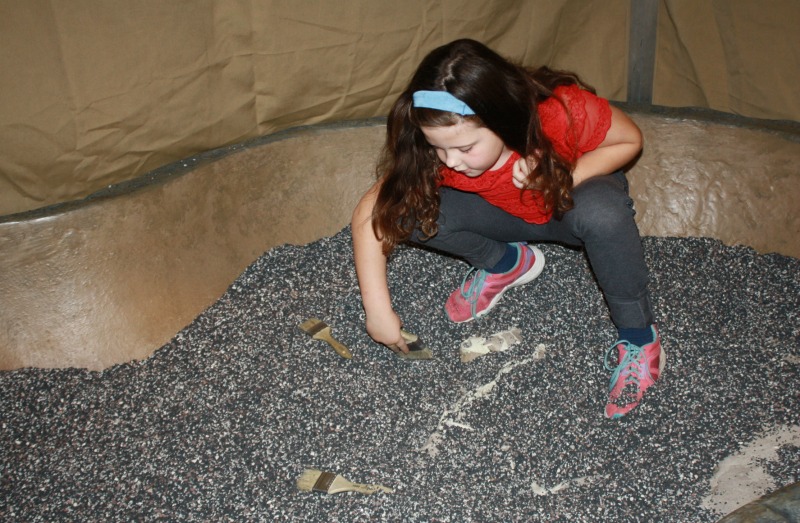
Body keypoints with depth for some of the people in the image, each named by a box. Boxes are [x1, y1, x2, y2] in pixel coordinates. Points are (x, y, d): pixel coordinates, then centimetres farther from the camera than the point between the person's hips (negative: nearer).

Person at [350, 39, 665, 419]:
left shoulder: (563, 112, -35)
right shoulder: (435, 152, -28)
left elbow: (630, 140, -16)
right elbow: (369, 215, -21)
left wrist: (565, 176, -33)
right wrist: (378, 309, -26)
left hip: (576, 199, -2)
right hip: (508, 215, 3)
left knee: (600, 212, -39)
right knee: (409, 210, -23)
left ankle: (638, 338, -17)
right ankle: (505, 263, 3)